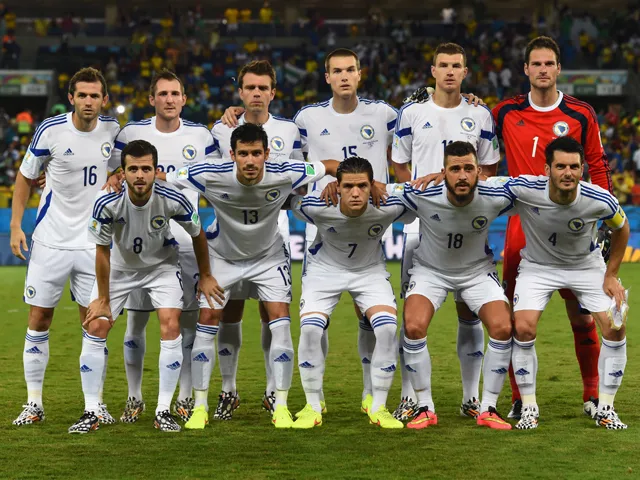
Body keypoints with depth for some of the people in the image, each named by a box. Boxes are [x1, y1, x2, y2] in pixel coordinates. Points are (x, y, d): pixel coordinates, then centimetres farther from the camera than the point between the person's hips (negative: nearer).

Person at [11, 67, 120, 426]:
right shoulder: (51, 131, -8)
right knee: (39, 319, 1)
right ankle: (34, 403, 10)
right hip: (51, 241, -2)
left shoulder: (113, 131, -1)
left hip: (94, 243, 2)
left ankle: (97, 403, 11)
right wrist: (16, 226, -3)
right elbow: (26, 178, 2)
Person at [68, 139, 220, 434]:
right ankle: (90, 413, -2)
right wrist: (103, 299, -9)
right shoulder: (107, 203, -30)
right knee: (95, 327, -10)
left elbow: (197, 234, -7)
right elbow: (102, 250, -15)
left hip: (162, 264, 0)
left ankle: (163, 411, -6)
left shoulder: (173, 200, -29)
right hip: (119, 265, 0)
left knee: (171, 326, -16)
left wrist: (205, 276, 2)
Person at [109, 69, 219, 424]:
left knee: (188, 317, 1)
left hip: (186, 240, 0)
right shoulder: (131, 134, 2)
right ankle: (134, 398, 13)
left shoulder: (200, 136, 4)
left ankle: (186, 397, 11)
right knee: (136, 319, 1)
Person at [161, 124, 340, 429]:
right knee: (207, 321, -8)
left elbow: (332, 166, -14)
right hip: (222, 255, 0)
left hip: (269, 255, 0)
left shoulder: (283, 175, -28)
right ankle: (200, 407, 3)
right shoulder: (210, 176, -30)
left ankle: (281, 407, -1)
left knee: (280, 321, -11)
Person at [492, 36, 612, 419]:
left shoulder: (581, 115, 2)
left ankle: (592, 395, 14)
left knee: (582, 317, 1)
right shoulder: (506, 113, 5)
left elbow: (598, 165, 8)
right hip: (522, 224, 1)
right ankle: (518, 399, 10)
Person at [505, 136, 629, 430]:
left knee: (615, 329, -12)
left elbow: (621, 229, -4)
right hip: (538, 266, -1)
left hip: (587, 266, 1)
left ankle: (605, 409, 5)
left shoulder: (600, 201, -26)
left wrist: (611, 275, -3)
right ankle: (529, 408, -2)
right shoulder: (525, 189, -31)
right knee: (523, 328, -19)